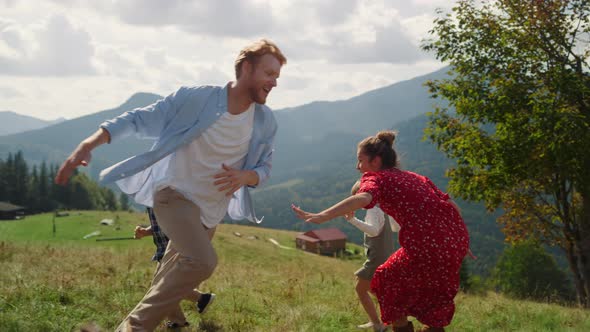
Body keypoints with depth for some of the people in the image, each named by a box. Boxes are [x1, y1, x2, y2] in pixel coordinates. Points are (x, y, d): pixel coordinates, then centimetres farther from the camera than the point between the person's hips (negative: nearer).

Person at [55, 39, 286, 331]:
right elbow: (139, 119, -15)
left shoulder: (265, 122, -5)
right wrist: (90, 143, -28)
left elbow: (264, 168, 5)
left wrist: (244, 177, -21)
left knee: (173, 275, 20)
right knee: (202, 261, -27)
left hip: (212, 209, 6)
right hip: (175, 194, -6)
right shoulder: (195, 98, -18)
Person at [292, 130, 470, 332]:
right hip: (457, 240, 7)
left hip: (426, 246, -7)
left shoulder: (376, 178, 2)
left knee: (387, 285, 18)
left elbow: (363, 198, -21)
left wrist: (321, 217, -31)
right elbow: (450, 205, 20)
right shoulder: (416, 178, 23)